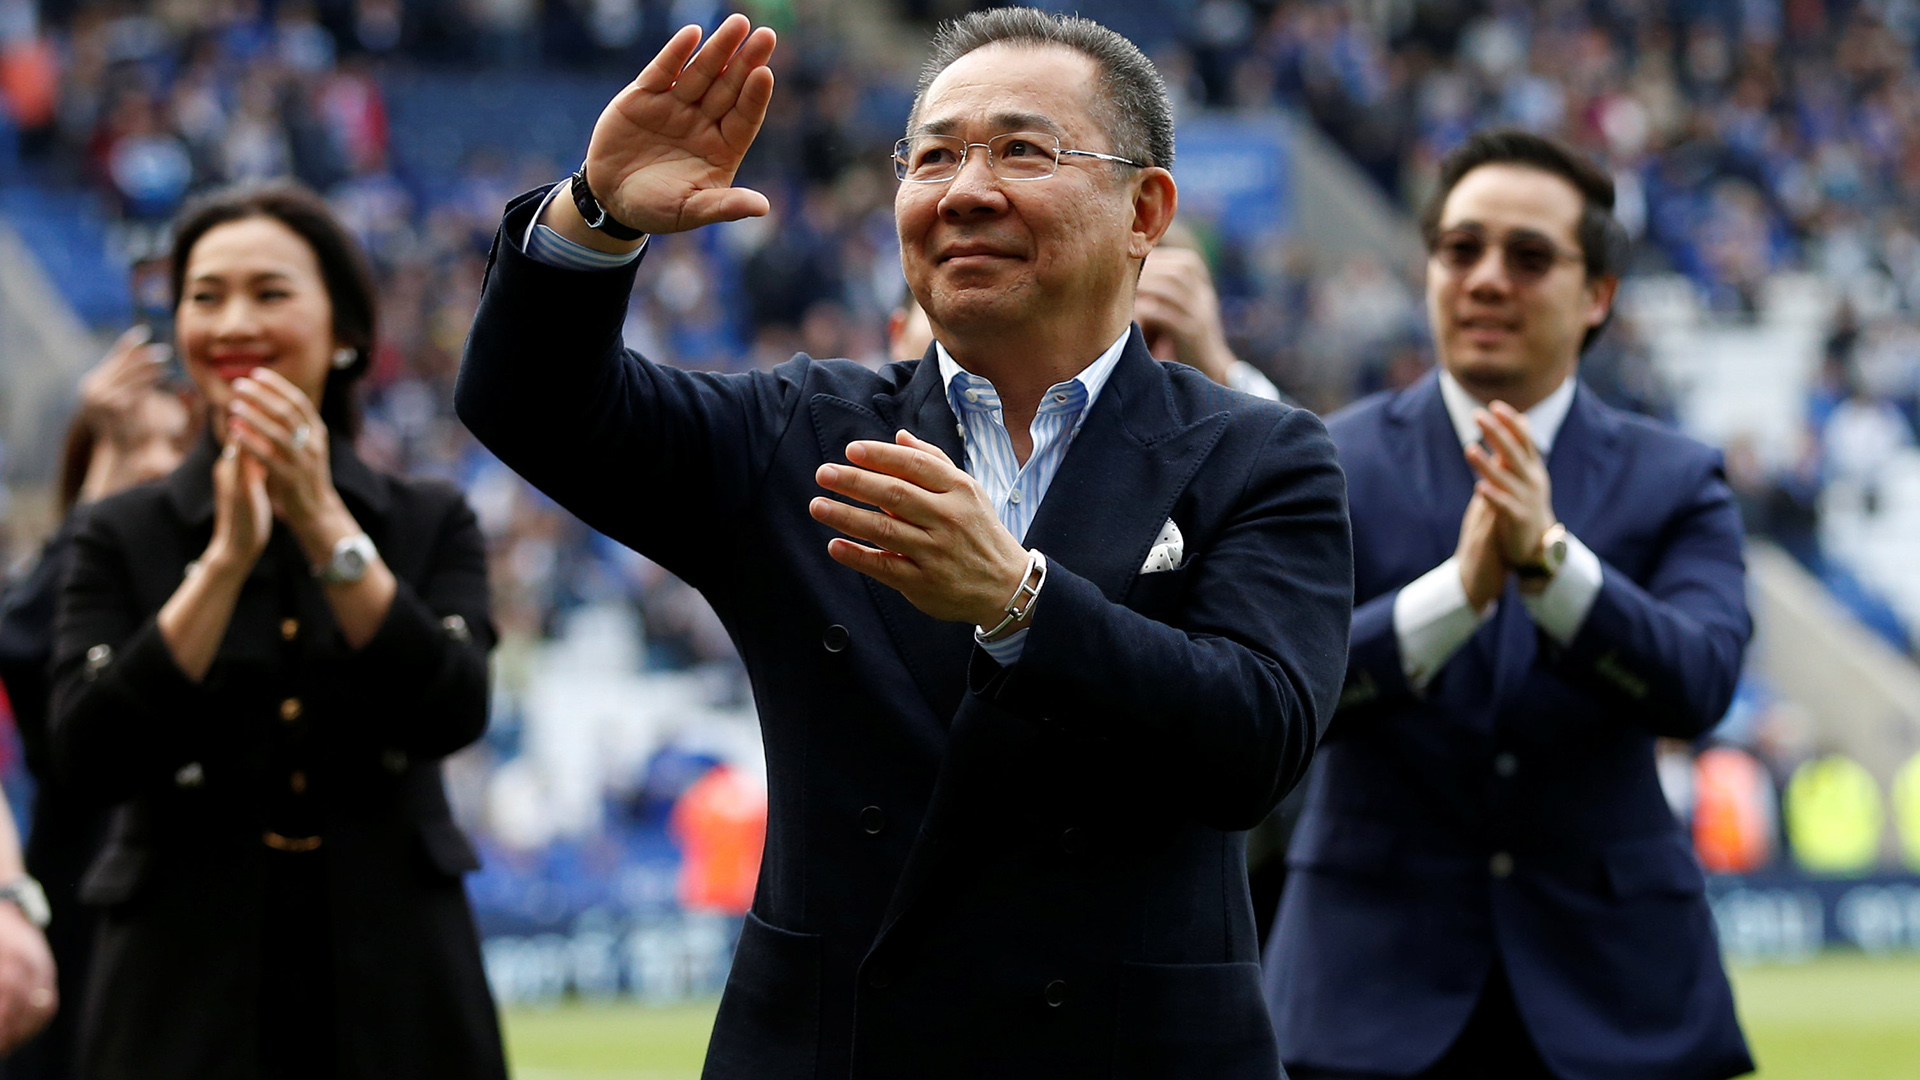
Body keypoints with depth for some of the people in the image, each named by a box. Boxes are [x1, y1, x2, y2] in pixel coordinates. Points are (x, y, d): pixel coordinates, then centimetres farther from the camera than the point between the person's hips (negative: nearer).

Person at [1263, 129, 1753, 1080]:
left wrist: (1549, 558, -27)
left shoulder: (1675, 484, 6)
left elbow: (1698, 687, -12)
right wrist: (1459, 587, -25)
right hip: (1374, 989, -1)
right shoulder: (1332, 466, 3)